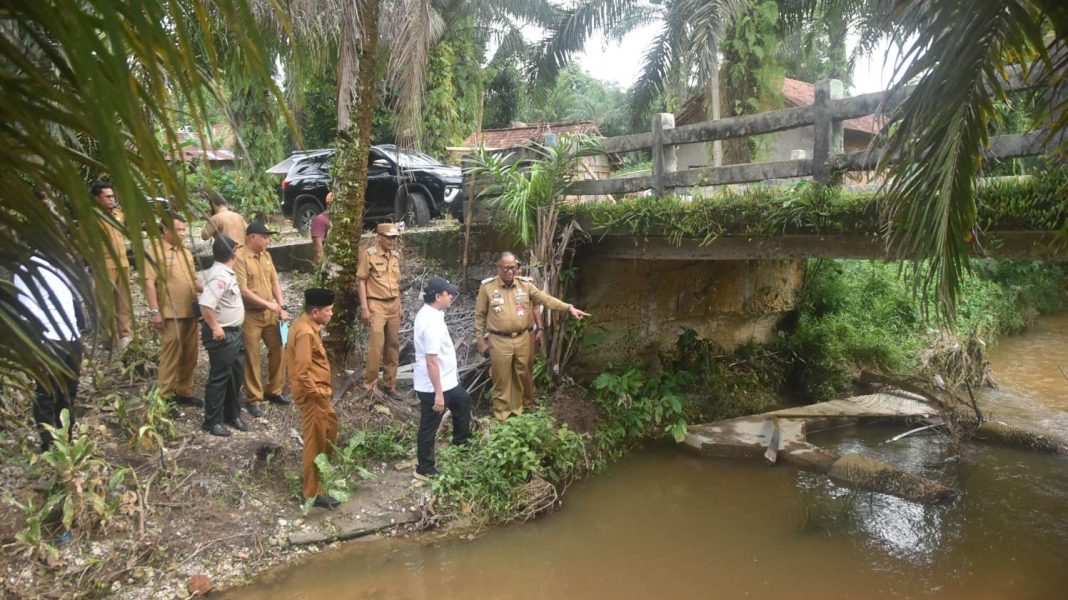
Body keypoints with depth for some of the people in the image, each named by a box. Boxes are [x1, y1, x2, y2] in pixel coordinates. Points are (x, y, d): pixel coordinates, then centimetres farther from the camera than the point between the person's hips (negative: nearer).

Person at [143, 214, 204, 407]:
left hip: (190, 313, 7)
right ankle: (165, 397, 9)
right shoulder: (154, 251, -7)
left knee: (189, 357, 12)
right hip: (170, 315, -7)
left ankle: (184, 392, 25)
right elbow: (149, 284, -12)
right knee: (170, 356, -1)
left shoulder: (186, 253, 16)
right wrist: (155, 311, -17)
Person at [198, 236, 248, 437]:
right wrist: (215, 328, -24)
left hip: (234, 332, 10)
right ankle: (212, 421, 12)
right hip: (222, 335, -10)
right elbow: (205, 305, -33)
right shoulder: (220, 276, -24)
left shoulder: (225, 272, 7)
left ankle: (232, 414, 31)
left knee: (236, 374, 17)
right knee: (219, 377, 0)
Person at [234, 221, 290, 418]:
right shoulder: (240, 257, -16)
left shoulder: (266, 256, 8)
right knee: (252, 358, 2)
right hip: (250, 315, -7)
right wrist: (268, 304, -18)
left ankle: (274, 391, 28)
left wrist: (281, 307, 0)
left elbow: (275, 282, 11)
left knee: (278, 350, 12)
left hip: (271, 313, 7)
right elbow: (243, 291, -21)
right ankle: (254, 399, 13)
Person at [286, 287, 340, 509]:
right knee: (316, 441, 0)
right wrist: (318, 394, -18)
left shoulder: (308, 326, 7)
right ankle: (313, 492, 12)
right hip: (311, 394, -10)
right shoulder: (305, 333, -24)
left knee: (331, 427, 24)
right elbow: (302, 373, -27)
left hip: (318, 391, 10)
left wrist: (325, 389, 17)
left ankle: (314, 473, 38)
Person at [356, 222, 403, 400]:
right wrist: (364, 308, -13)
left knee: (393, 345, 9)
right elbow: (362, 281, -8)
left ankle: (390, 384, 19)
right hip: (376, 305, -6)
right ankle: (369, 385, 2)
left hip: (393, 305, 6)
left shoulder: (395, 256, 11)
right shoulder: (369, 254, -7)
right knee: (376, 345, -10)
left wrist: (399, 306, 16)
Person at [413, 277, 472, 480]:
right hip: (433, 386, -10)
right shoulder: (432, 323, -29)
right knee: (429, 427, 6)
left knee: (463, 401, 29)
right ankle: (425, 469, 21)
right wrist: (438, 394, -25)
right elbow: (431, 361, -29)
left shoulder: (428, 313, 3)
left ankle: (461, 439, 49)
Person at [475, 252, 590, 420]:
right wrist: (481, 340, -1)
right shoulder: (487, 287, -7)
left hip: (522, 339, 3)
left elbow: (546, 299, -3)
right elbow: (480, 316, -1)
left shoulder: (525, 284, 0)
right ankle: (501, 412, 22)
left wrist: (569, 307, -14)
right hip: (499, 341, -3)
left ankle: (517, 407, 33)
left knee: (520, 376, 15)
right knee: (501, 378, 6)